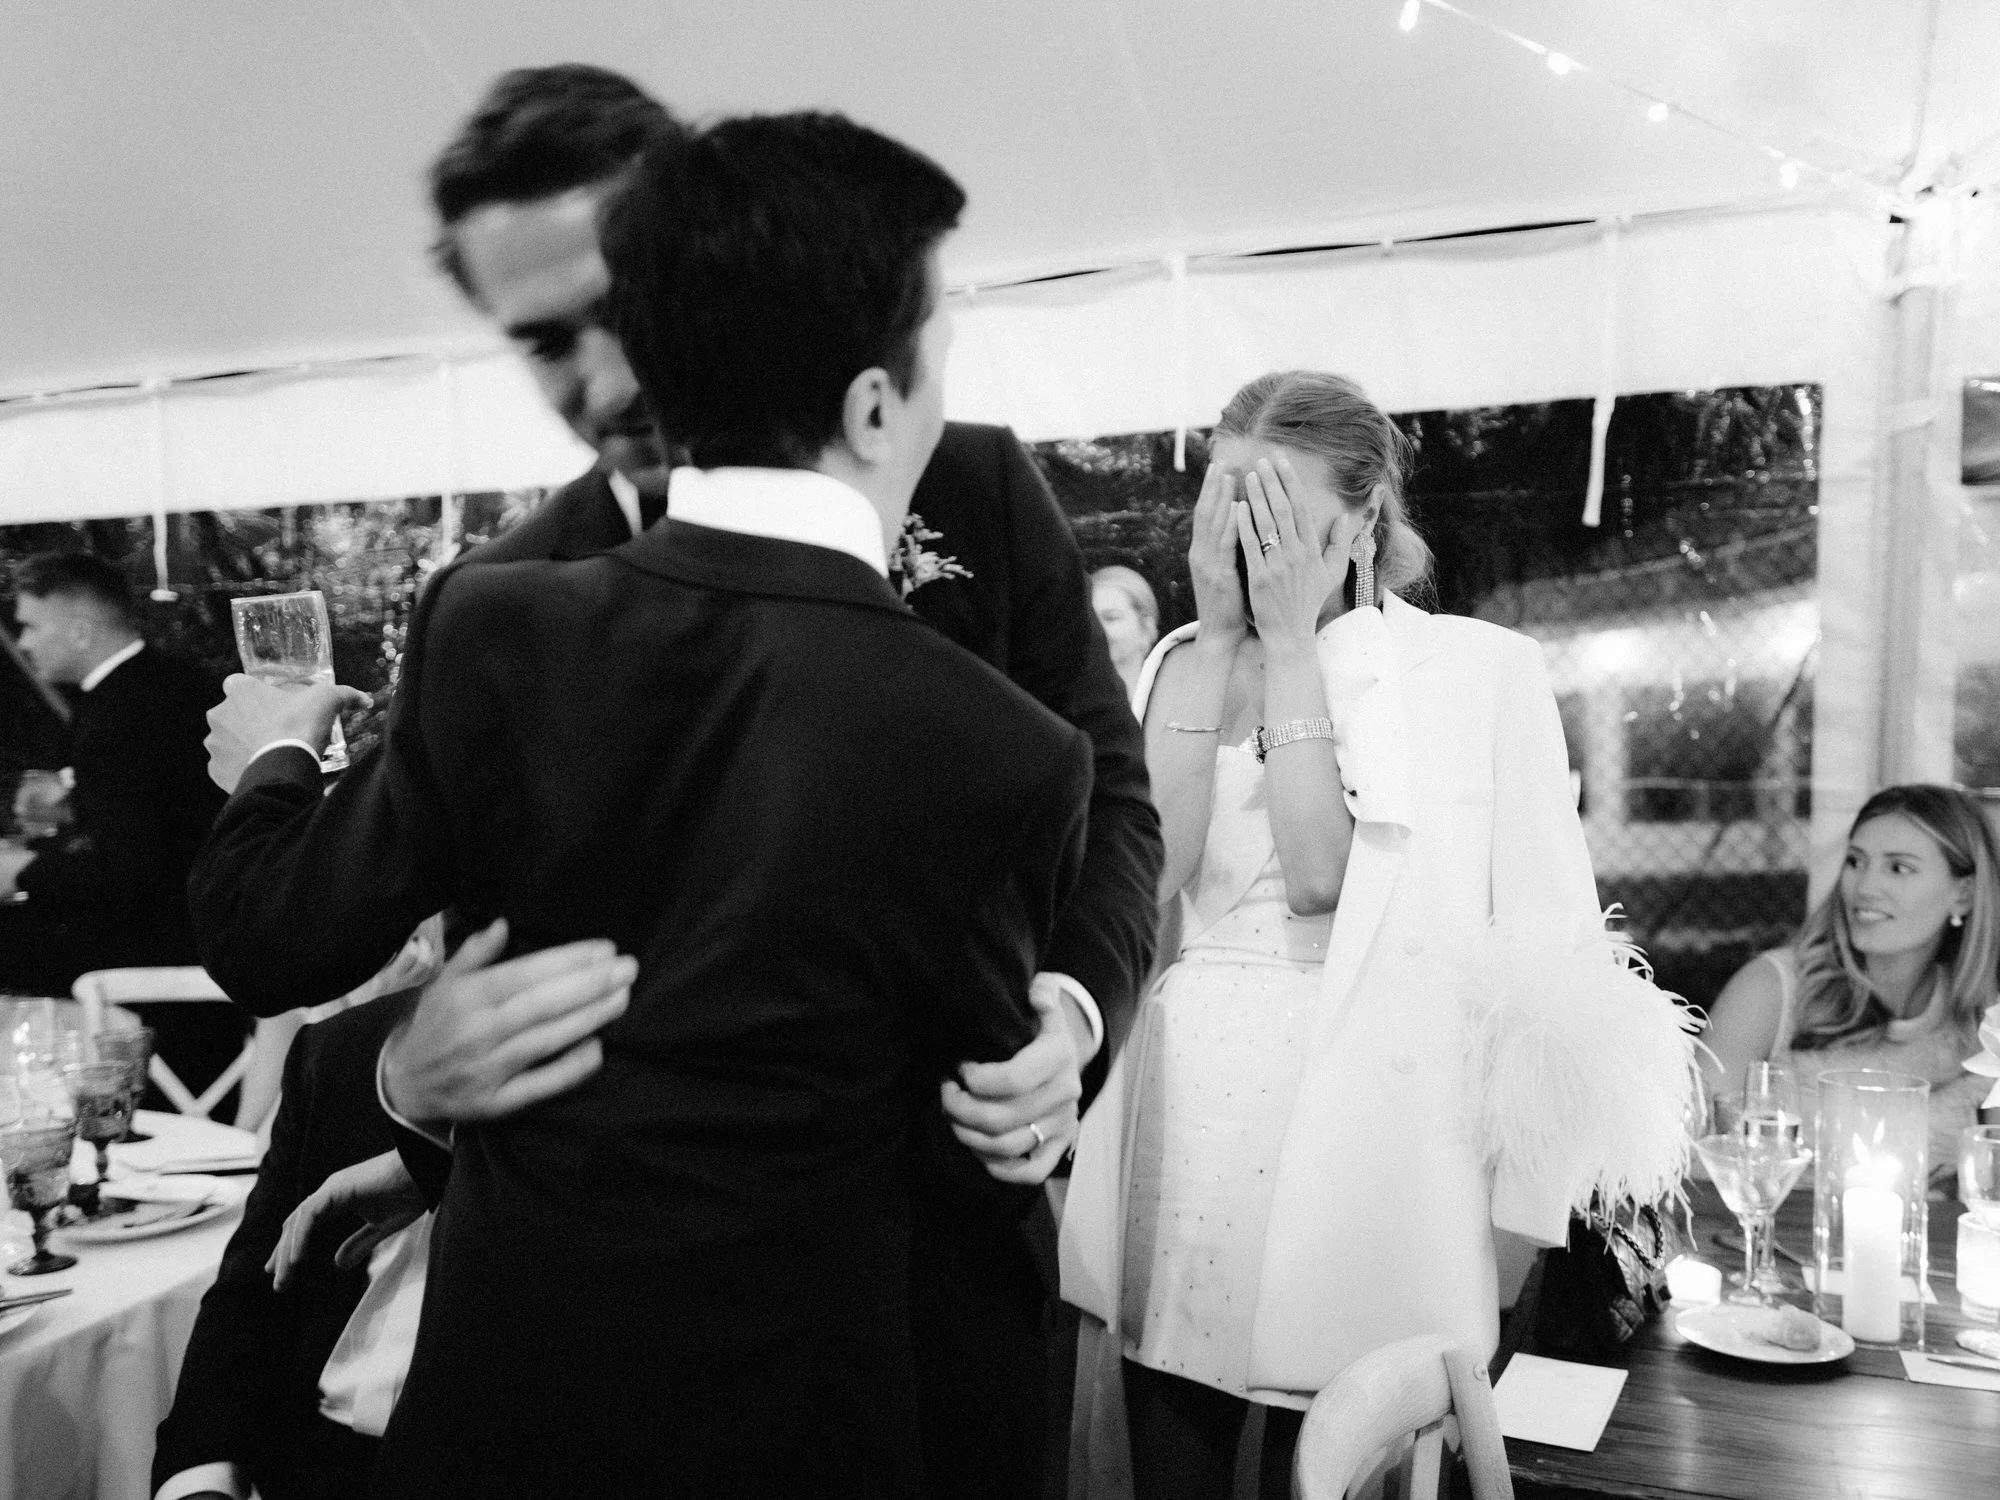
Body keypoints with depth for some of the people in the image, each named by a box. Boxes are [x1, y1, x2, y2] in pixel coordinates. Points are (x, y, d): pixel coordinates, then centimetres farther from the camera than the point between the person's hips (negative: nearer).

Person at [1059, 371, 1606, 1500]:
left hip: (1349, 1139, -4)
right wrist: (1223, 637, -6)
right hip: (1175, 1122, 4)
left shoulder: (1484, 670, -5)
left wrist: (1291, 641, -12)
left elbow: (1319, 877, -14)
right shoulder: (1183, 663, 9)